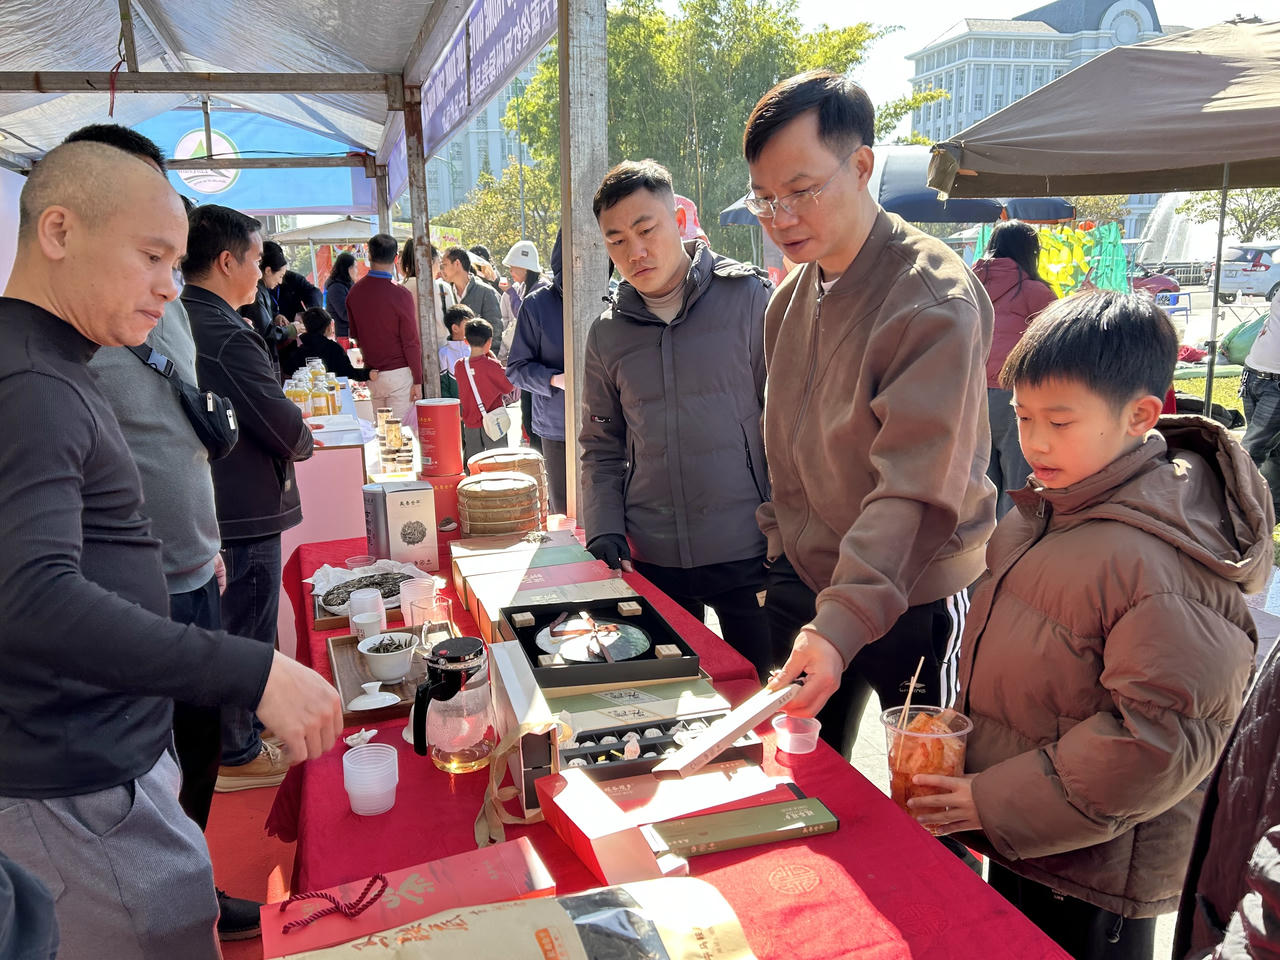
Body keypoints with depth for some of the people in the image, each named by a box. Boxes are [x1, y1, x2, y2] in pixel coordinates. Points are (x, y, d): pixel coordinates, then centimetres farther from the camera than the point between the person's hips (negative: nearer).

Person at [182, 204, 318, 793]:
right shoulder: (227, 336, -23)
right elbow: (288, 430, -22)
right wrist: (302, 441, 0)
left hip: (199, 501, 9)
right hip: (243, 509, -9)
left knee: (222, 628, 23)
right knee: (245, 632, 6)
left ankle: (238, 728, 40)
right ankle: (237, 755, 21)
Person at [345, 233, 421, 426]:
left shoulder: (355, 292, 4)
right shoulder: (400, 294, -13)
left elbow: (354, 335, 14)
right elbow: (411, 342, -11)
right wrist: (418, 380, -6)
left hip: (371, 374, 6)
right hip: (399, 372, -6)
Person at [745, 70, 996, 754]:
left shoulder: (934, 301, -21)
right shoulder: (791, 296, 4)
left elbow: (917, 492, -30)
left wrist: (841, 622, -38)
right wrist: (783, 543, 7)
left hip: (913, 597, -6)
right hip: (804, 579, 7)